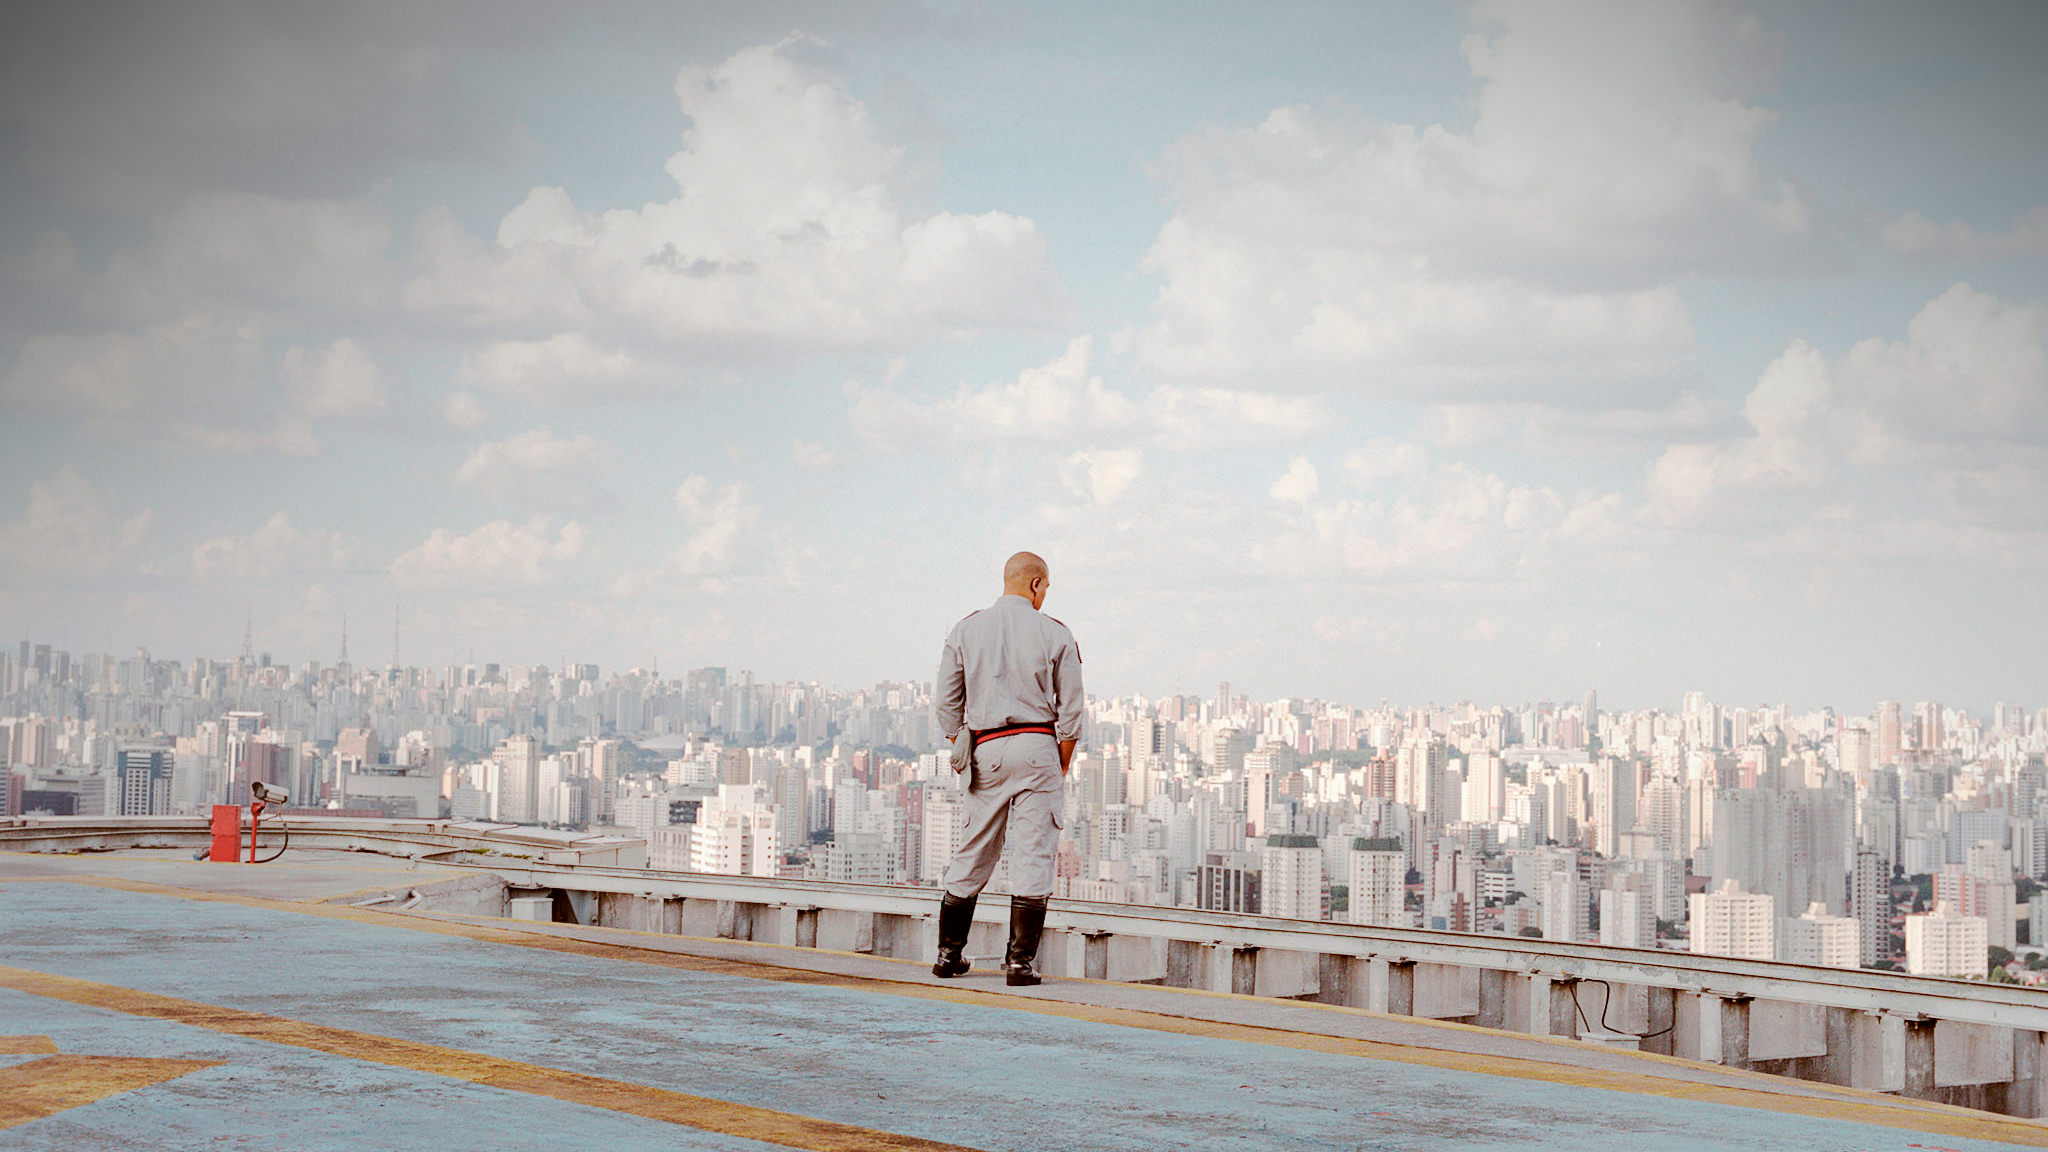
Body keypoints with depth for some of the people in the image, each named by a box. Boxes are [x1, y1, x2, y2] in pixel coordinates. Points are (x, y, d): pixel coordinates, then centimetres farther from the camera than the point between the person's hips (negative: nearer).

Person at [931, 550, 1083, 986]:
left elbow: (947, 704, 7)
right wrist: (1061, 769, 8)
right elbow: (1070, 710, -1)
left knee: (973, 853, 11)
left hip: (987, 749, 3)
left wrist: (960, 753, 16)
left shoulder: (966, 630, 6)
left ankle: (948, 954, 16)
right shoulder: (1055, 634, -1)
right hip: (1037, 749, -3)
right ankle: (1020, 960, -5)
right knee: (1033, 855, -1)